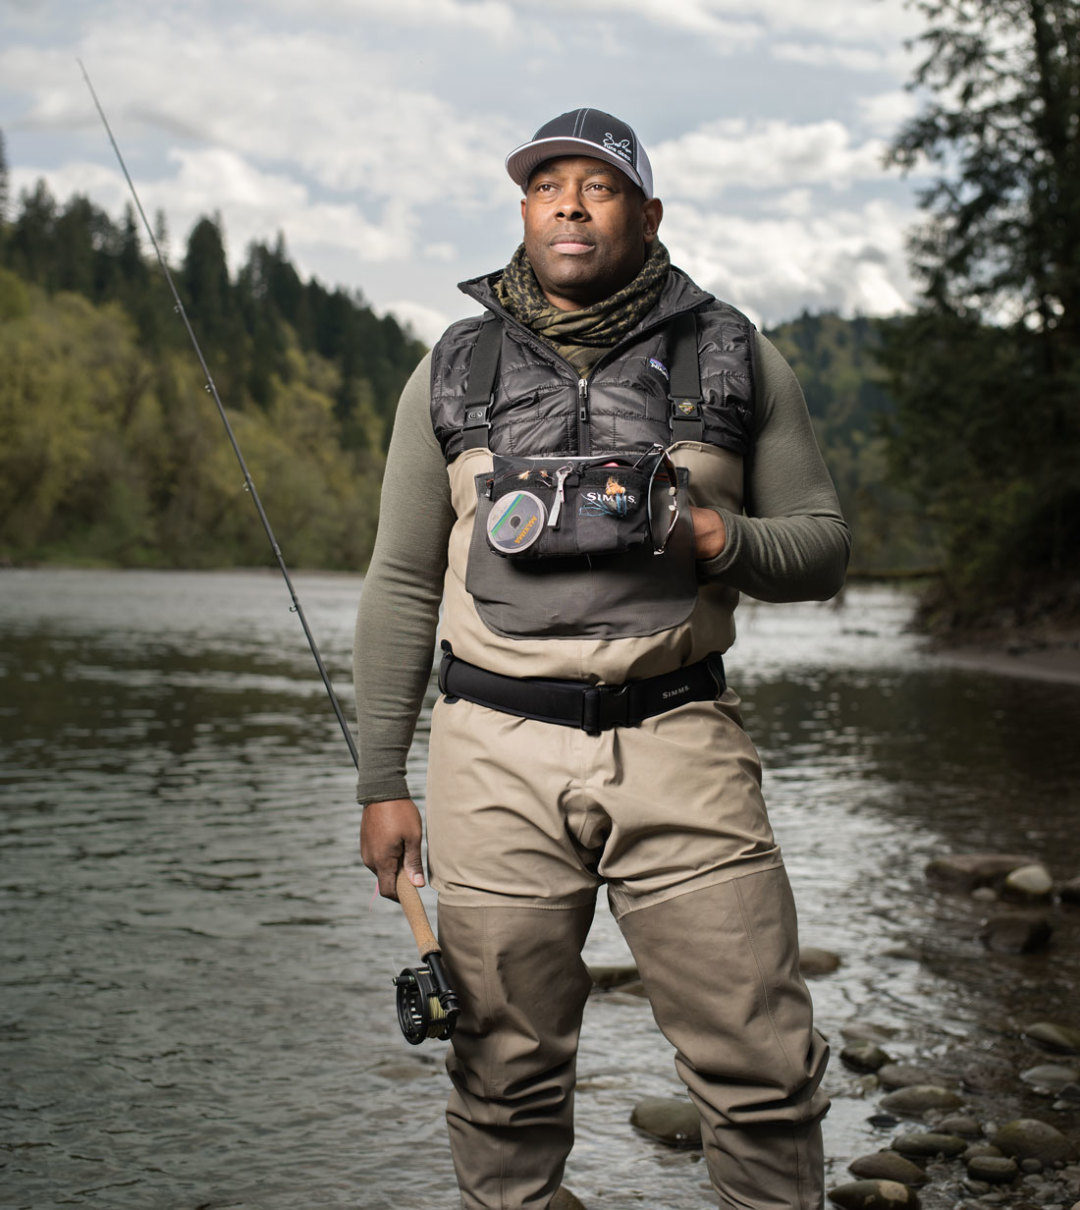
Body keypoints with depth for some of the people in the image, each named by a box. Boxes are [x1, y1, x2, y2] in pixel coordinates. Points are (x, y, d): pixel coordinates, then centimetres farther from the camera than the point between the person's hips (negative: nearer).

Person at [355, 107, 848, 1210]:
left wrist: (726, 541, -10)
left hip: (678, 744, 0)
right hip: (496, 748, 1)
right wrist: (381, 782, 7)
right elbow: (401, 587, 12)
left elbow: (822, 544, 12)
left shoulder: (734, 357, 9)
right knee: (506, 1077, 6)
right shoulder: (453, 372, 11)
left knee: (764, 1073, -1)